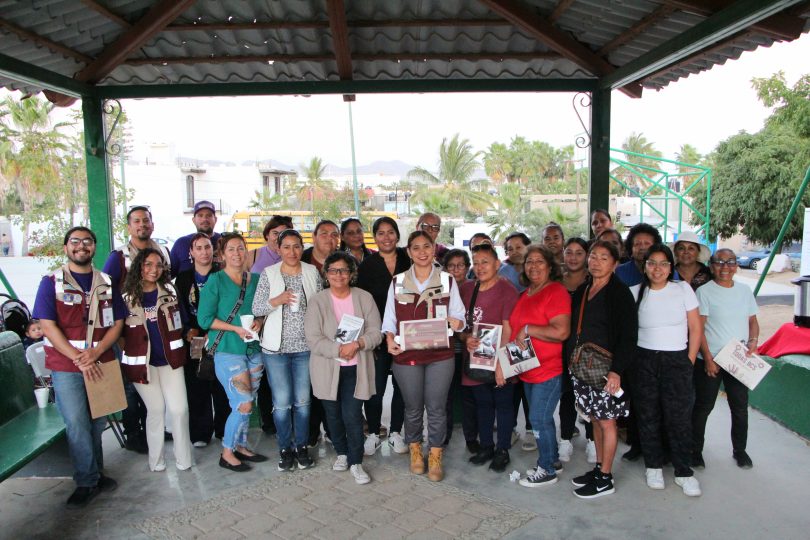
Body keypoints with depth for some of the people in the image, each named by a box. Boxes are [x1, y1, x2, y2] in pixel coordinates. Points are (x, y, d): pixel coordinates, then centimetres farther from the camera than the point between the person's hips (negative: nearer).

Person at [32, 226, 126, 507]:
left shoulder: (106, 283, 8)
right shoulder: (52, 282, -1)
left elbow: (117, 323, 5)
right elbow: (48, 326, -8)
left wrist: (96, 352, -12)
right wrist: (78, 358, -15)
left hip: (100, 364, 3)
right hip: (66, 366, -3)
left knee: (97, 422, 11)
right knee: (77, 425, -1)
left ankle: (94, 474, 27)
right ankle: (88, 481, 12)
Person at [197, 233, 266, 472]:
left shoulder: (255, 279, 9)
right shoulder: (215, 280, -6)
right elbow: (204, 319, -8)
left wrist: (259, 322, -6)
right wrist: (235, 328, -16)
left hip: (254, 348, 5)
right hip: (228, 350, -5)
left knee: (247, 404, 11)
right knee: (244, 405, -7)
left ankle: (241, 446, 29)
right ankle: (227, 453, 11)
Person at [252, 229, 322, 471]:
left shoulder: (312, 272, 3)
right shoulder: (268, 274, 0)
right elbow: (256, 309, -2)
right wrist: (277, 300, -19)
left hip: (306, 346, 1)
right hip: (276, 347, -1)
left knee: (303, 400, 8)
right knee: (282, 401, 3)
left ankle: (301, 446, 25)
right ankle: (285, 448, 21)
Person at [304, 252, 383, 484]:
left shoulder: (365, 298, 0)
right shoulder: (318, 301, -4)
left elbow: (375, 332, -3)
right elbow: (313, 339, -10)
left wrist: (356, 344, -22)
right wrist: (339, 349, -22)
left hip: (356, 369, -1)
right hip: (327, 369, 1)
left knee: (352, 416, -5)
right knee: (333, 415, 14)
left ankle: (355, 462, 12)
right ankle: (342, 453, 37)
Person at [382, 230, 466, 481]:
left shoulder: (448, 281, 3)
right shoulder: (397, 282, 5)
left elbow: (459, 316, 4)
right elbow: (390, 319, 5)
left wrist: (457, 322, -19)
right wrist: (390, 340, -12)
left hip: (440, 356, 0)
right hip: (406, 355, 1)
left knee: (437, 408, 4)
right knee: (413, 408, 12)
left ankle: (435, 456, 22)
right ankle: (415, 450, 35)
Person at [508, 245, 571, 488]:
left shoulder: (556, 292, -15)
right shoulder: (525, 294, 10)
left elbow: (561, 332, -26)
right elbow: (515, 327, 24)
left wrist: (527, 330, -19)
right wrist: (516, 340, 5)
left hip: (549, 370, -8)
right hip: (528, 370, 8)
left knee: (539, 419, -1)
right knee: (541, 418, 18)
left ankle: (547, 470, 15)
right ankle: (552, 459, 35)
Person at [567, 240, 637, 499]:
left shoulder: (620, 293, -8)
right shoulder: (582, 291, 11)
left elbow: (628, 335, -13)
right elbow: (572, 329, 15)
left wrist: (616, 370, -19)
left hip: (605, 368, -6)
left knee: (606, 420, 3)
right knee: (595, 418, 15)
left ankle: (605, 479, 13)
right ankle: (599, 467, 27)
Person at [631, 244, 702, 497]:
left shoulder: (683, 289, -1)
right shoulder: (635, 292, 2)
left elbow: (696, 327, 2)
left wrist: (690, 361, -1)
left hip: (677, 360, -1)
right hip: (644, 360, 1)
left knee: (679, 417, 0)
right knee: (647, 415, 7)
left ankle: (683, 471, 15)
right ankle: (653, 466, 23)